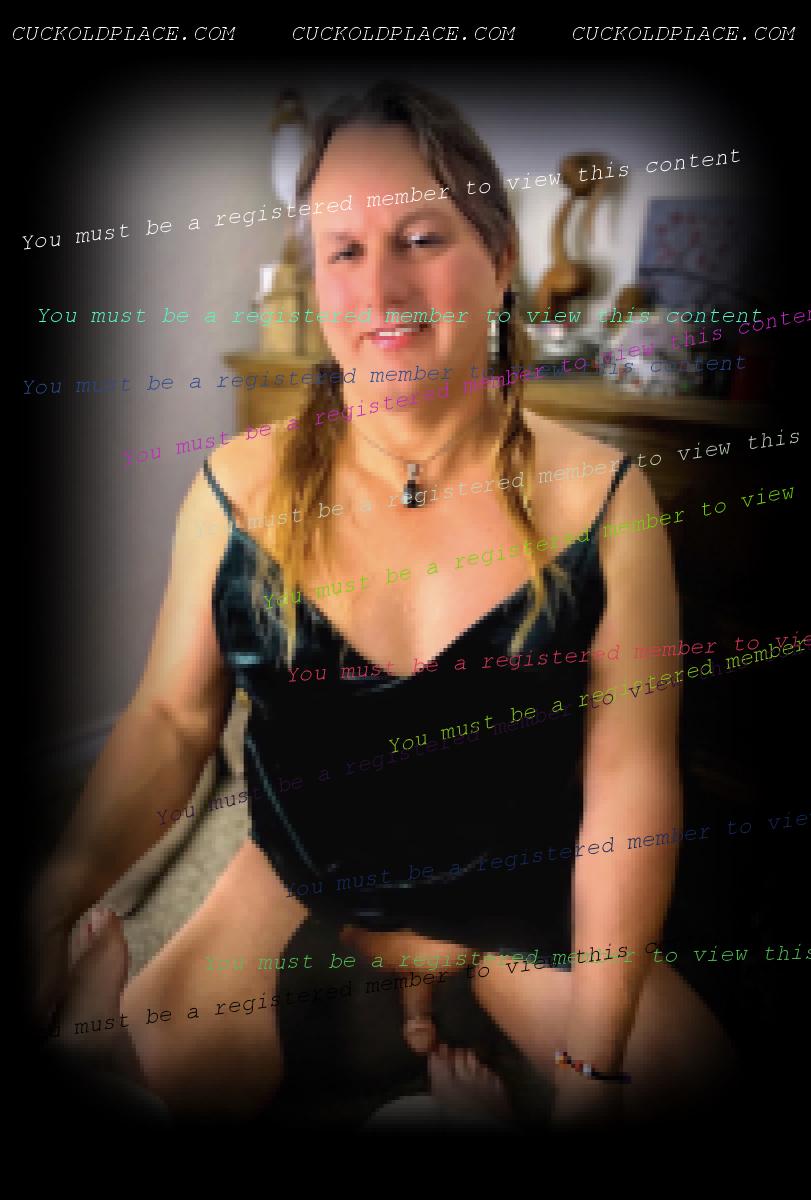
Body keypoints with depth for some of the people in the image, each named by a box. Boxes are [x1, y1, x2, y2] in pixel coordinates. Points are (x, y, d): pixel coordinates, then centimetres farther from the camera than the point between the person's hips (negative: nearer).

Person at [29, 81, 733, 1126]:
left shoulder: (598, 495, -14)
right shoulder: (238, 488, -11)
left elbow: (629, 775, -13)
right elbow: (172, 717, -4)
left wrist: (596, 1061, -14)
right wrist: (70, 876, -22)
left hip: (526, 905, 0)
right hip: (299, 876, 1)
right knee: (151, 1056, -17)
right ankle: (394, 963, 10)